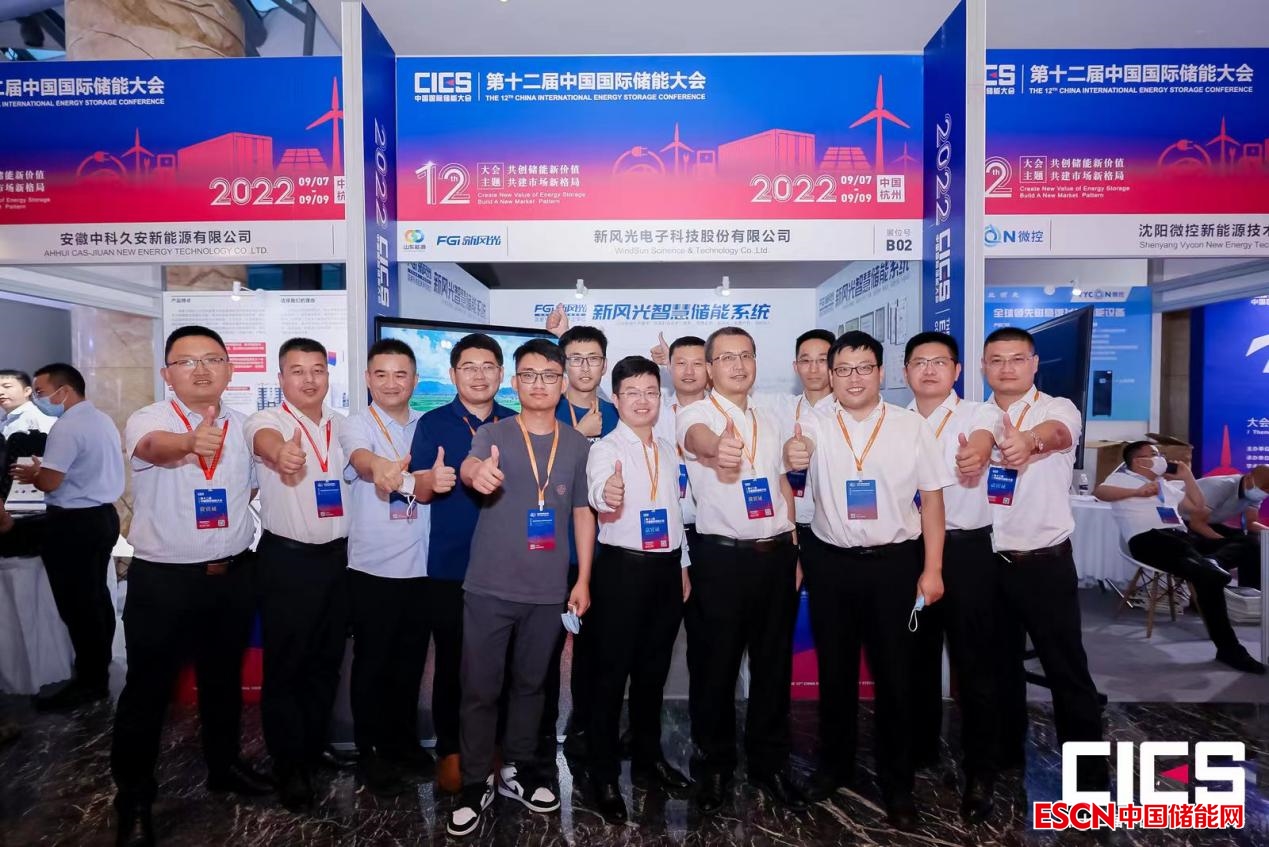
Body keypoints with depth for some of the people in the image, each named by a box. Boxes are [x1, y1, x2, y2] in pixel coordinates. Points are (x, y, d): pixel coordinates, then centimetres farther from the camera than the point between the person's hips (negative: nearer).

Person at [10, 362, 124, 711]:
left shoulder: (67, 427, -20)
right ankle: (99, 668, 29)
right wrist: (42, 471, 16)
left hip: (74, 524, -10)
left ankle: (90, 682, 9)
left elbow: (50, 483, -22)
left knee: (77, 604, 0)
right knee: (96, 596, 18)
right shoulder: (103, 420, 11)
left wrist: (31, 473, -1)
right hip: (103, 515, 10)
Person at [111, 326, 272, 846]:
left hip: (233, 574, 4)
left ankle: (224, 764, 39)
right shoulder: (148, 419, -12)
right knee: (149, 687, 8)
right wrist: (190, 442, -59)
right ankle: (133, 792, 27)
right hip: (162, 580, -4)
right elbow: (155, 447, -39)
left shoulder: (241, 425, 3)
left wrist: (229, 521, 4)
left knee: (224, 678, 19)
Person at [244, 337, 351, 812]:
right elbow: (265, 441, -36)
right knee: (285, 666, 5)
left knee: (326, 661, 15)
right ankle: (290, 768, 20)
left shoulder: (341, 425, 7)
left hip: (336, 555, 5)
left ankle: (314, 750, 33)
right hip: (287, 559, -5)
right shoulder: (267, 420, -11)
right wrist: (281, 451, -59)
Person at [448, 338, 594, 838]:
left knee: (530, 683, 17)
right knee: (480, 689, 6)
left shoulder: (577, 444, 3)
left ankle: (518, 769, 36)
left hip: (548, 590, 3)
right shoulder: (493, 434, -5)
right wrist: (477, 472, -52)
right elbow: (469, 466, -27)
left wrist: (583, 580, 4)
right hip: (489, 587, -2)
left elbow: (583, 512, 7)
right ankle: (476, 783, 24)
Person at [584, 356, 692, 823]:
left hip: (666, 567, 6)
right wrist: (607, 496, -55)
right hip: (621, 567, -6)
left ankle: (648, 757, 34)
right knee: (611, 673, 4)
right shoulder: (605, 448, -10)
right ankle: (603, 775, 18)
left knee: (653, 669, 17)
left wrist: (683, 567, 16)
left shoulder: (669, 450, 10)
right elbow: (600, 499, -32)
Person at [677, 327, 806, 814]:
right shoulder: (695, 415, -7)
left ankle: (769, 763, 31)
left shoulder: (770, 420, 11)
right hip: (722, 557, -5)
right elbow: (701, 439, -32)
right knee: (715, 667, 7)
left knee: (774, 664, 14)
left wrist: (794, 549, 12)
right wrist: (718, 450, -56)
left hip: (777, 555, 5)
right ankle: (713, 765, 26)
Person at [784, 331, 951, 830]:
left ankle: (897, 786, 27)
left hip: (894, 562, -1)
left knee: (895, 674, 8)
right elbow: (799, 446, -23)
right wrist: (792, 453, -48)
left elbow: (931, 498, 1)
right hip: (831, 563, 1)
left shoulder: (911, 426, -2)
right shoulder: (816, 421, -1)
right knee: (835, 670, 15)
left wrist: (931, 569, -3)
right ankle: (835, 765, 36)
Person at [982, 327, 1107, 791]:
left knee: (1066, 669, 5)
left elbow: (1057, 432, -34)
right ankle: (1006, 754, 33)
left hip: (1045, 561, -4)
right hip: (989, 560, 4)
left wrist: (1030, 441, -56)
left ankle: (1089, 772, 21)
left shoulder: (1058, 408, -8)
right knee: (999, 664, 16)